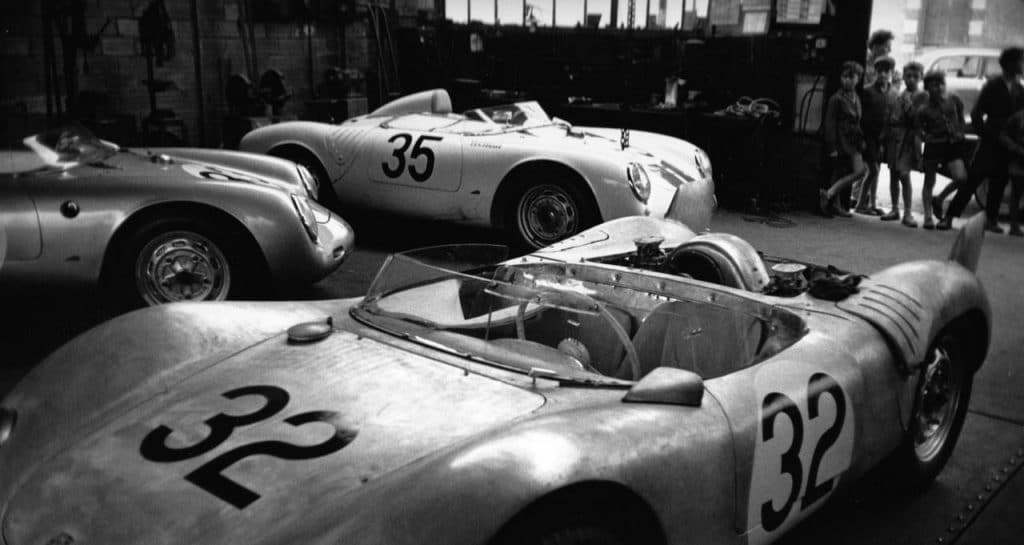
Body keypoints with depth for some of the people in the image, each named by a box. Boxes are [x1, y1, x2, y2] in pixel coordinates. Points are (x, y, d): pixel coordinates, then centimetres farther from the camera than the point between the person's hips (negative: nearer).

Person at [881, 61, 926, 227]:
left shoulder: (922, 96, 2)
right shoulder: (898, 96, 15)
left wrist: (909, 105, -14)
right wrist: (885, 138, 9)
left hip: (909, 138, -5)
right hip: (893, 137, 5)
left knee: (904, 174, -12)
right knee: (893, 175, 8)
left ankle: (908, 213, -8)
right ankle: (895, 209, 18)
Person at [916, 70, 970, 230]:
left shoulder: (954, 100, 4)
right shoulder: (924, 109, -4)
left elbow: (961, 118, 16)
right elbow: (918, 128, 3)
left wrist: (961, 132, 6)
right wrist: (926, 137, -11)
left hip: (954, 144, 2)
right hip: (933, 145, -2)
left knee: (961, 178, -13)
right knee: (929, 182, 4)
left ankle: (939, 198, 14)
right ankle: (928, 216, 12)